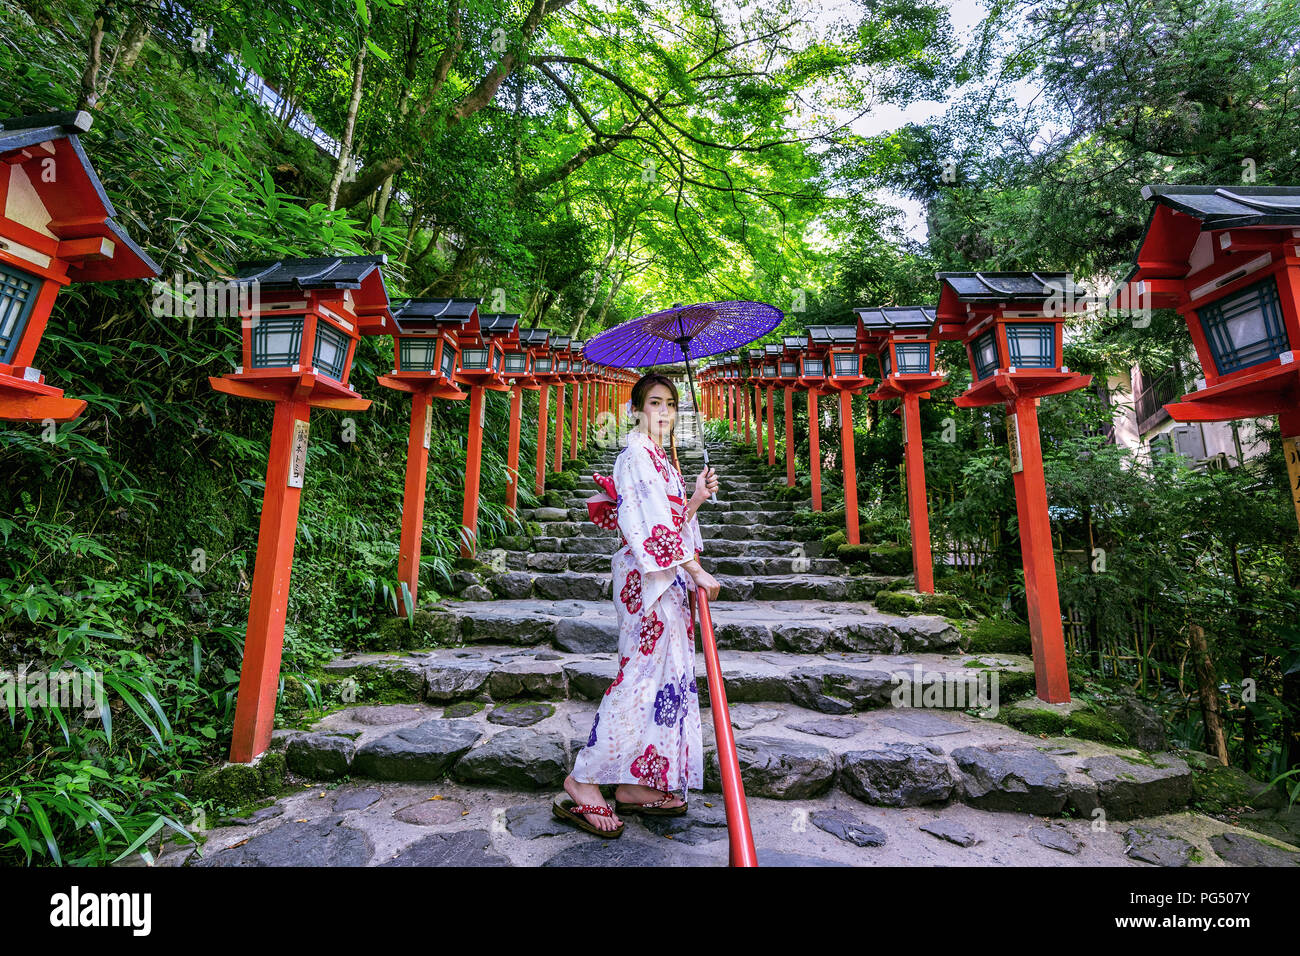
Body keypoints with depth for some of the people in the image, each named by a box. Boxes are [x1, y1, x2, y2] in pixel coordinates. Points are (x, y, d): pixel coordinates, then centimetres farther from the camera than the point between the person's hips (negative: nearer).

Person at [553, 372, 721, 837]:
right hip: (648, 577, -10)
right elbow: (654, 523, -19)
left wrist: (697, 497, 4)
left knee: (664, 675, 10)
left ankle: (634, 785, 20)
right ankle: (584, 781, 4)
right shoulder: (636, 455, -10)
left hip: (668, 578, 10)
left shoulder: (661, 460, 20)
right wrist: (695, 569, -20)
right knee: (645, 675, -8)